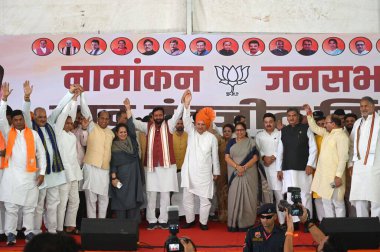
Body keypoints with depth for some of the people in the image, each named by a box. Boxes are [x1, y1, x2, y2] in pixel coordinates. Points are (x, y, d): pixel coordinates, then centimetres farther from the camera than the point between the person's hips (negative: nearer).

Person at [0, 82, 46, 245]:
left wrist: (42, 172, 0)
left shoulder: (33, 134, 7)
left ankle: (29, 233, 14)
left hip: (29, 175, 0)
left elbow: (41, 154, 7)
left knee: (29, 207, 7)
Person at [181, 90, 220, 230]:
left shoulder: (212, 138, -2)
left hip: (204, 173, -1)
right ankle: (190, 220, 24)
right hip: (189, 172, 2)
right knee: (187, 198, 8)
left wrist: (216, 172, 8)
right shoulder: (191, 132, 1)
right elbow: (186, 120, -17)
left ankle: (203, 222, 19)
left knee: (205, 199, 4)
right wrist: (186, 104, -32)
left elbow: (214, 156, 4)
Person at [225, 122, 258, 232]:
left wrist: (244, 167, -16)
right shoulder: (231, 142, 9)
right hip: (235, 174, 1)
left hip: (249, 174, -1)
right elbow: (227, 157, 0)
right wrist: (237, 167, -15)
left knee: (247, 197, 0)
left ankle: (247, 223, 5)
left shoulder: (251, 142, 4)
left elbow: (255, 157, -4)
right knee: (234, 197, -1)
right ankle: (234, 223, 4)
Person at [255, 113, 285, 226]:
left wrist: (273, 157, -9)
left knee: (280, 194, -6)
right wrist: (263, 157, -9)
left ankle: (282, 221, -2)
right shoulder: (259, 135, 15)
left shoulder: (280, 134, 8)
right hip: (264, 167, 1)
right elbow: (257, 150, 8)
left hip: (277, 167, -1)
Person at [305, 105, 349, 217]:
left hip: (334, 175, -9)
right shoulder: (327, 133, 12)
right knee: (326, 202, 12)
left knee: (337, 203, -1)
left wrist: (338, 176, -23)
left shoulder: (341, 136, -14)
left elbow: (343, 158, -20)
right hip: (324, 174, 9)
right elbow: (314, 128, 25)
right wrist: (309, 114, 16)